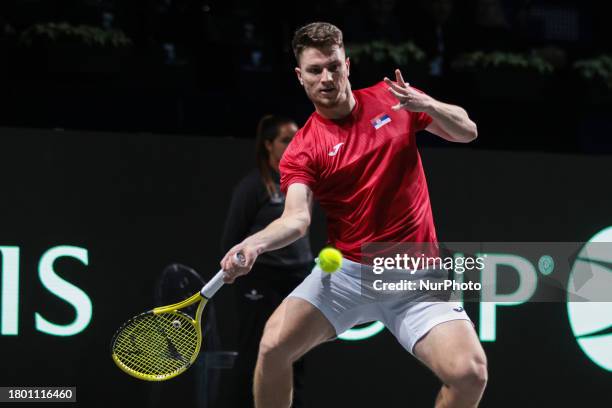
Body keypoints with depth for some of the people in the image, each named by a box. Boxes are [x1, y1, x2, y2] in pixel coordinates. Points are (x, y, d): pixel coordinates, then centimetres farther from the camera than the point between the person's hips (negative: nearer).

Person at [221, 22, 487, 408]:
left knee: (470, 374, -20)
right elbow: (297, 218, -16)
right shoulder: (302, 150, -2)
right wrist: (253, 244, -37)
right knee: (273, 346, -20)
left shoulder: (390, 99, 4)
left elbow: (467, 132, 6)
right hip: (345, 271, 0)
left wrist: (427, 105, -14)